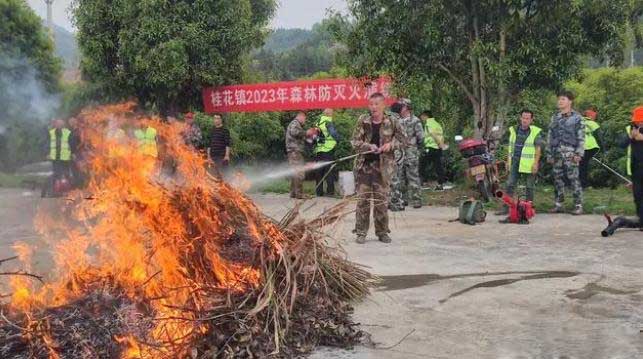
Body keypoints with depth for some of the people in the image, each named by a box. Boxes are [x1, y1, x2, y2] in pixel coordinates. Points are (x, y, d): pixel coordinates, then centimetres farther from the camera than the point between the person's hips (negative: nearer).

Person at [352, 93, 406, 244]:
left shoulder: (392, 122, -2)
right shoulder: (363, 121, -1)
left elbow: (403, 140, 7)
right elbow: (355, 142, -1)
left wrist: (391, 144, -11)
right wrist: (369, 146, -17)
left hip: (383, 167, 0)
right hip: (364, 165, 0)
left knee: (382, 200, 5)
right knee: (362, 199, 3)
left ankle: (382, 232, 18)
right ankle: (361, 232, 11)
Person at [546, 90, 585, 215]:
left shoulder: (576, 117, 0)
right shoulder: (555, 117, 14)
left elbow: (581, 137, -4)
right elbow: (550, 136, 16)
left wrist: (578, 153, -12)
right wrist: (549, 153, 11)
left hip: (570, 153, -5)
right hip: (557, 153, 5)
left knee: (574, 179, -7)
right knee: (557, 179, 7)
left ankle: (578, 205, -3)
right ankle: (558, 204, 15)